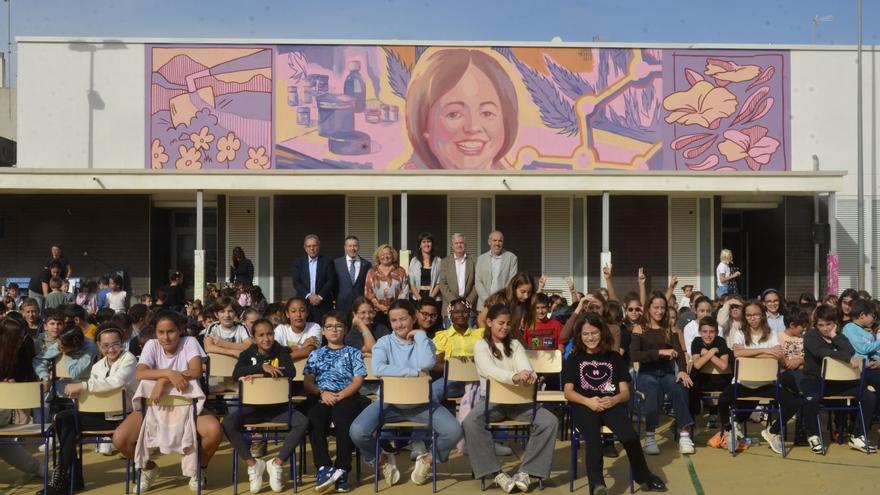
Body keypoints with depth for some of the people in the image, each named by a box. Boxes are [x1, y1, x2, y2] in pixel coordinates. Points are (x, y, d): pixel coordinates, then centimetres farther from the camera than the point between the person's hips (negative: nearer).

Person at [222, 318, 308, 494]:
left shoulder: (281, 351, 3)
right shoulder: (248, 354, 4)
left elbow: (291, 372, -17)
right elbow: (236, 374, -16)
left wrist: (260, 375, -19)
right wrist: (262, 367, -24)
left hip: (278, 407, 0)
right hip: (252, 407, 0)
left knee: (302, 422, -26)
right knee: (228, 423, -27)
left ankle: (277, 463, -13)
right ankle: (253, 464, -12)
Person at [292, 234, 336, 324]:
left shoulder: (327, 262, 7)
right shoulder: (298, 262, 11)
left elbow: (331, 281, 0)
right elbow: (296, 282, 3)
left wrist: (320, 296, -12)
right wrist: (309, 295, -11)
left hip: (323, 304, -1)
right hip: (303, 303, 1)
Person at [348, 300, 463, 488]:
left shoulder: (424, 342, 7)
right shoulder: (384, 342, 1)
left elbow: (427, 364, -17)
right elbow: (378, 369, -21)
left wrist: (420, 335, -8)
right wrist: (415, 372, -19)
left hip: (420, 403, 1)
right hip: (389, 402, -1)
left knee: (454, 431, -21)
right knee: (357, 431, -25)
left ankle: (427, 459, 11)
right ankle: (383, 460, 8)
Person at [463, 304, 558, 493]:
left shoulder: (515, 345, 12)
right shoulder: (481, 345, 0)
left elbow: (526, 368, -4)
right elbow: (490, 370, -20)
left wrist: (530, 376, -32)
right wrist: (514, 377, -40)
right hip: (491, 399, -3)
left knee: (550, 421, -21)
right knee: (470, 423, -34)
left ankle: (525, 471, -17)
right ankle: (497, 473, -24)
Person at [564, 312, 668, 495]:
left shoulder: (614, 357, 17)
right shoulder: (574, 359, 15)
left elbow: (625, 392, 12)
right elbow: (568, 392, 5)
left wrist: (613, 400, -12)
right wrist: (588, 401, -15)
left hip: (611, 404, 1)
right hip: (584, 406, -1)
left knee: (630, 437, -28)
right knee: (593, 438, -34)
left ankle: (644, 478, -6)